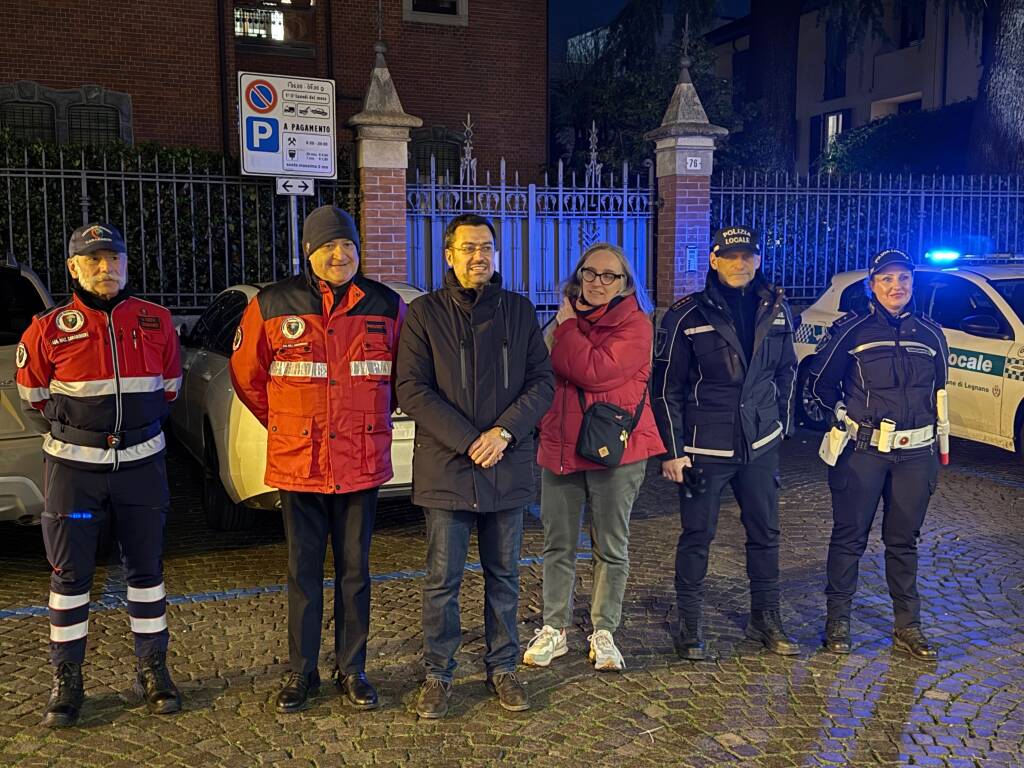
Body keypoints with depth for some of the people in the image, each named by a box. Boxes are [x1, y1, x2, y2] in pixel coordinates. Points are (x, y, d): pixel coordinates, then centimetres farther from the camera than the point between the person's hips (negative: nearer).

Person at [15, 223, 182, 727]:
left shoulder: (156, 322, 1)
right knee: (70, 573, 4)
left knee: (146, 568, 9)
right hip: (74, 466, -1)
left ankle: (152, 670, 21)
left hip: (140, 463, 2)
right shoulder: (50, 330, -5)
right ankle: (66, 682, 16)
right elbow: (32, 391, 10)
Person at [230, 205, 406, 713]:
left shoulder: (386, 306, 1)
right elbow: (246, 375, 10)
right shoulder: (272, 305, -3)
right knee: (303, 571, 9)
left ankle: (352, 671, 24)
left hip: (362, 463, 1)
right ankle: (302, 672, 23)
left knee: (355, 570, 10)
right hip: (297, 462, -1)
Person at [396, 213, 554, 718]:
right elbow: (412, 390, -8)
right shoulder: (425, 313, -1)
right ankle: (438, 675, 20)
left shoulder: (519, 311, 6)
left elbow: (542, 381, 3)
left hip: (507, 467, 3)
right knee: (442, 579, 4)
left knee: (503, 576, 13)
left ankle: (502, 668, 28)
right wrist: (468, 442, -15)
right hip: (445, 468, -2)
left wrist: (504, 431, -13)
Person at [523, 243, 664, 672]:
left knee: (611, 547, 7)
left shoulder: (634, 325, -7)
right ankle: (554, 629, 22)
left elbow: (596, 372, -22)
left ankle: (603, 632, 20)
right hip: (559, 447, 5)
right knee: (558, 545, 10)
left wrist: (568, 327, -11)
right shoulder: (566, 320, 12)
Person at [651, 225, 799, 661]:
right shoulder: (687, 316, -10)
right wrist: (672, 450, -10)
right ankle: (690, 625, 20)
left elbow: (786, 372, 15)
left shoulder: (776, 310, 3)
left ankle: (766, 620, 30)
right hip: (703, 448, -4)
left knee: (765, 533, 14)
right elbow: (666, 388, -8)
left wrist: (782, 425, 14)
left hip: (760, 446, 4)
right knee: (697, 535, 5)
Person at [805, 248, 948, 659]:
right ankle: (837, 620, 15)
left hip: (914, 454, 3)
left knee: (904, 540, 11)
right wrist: (844, 417, -1)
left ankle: (907, 626, 22)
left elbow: (939, 392, 17)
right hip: (862, 451, -3)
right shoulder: (851, 330, -3)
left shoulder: (930, 333, 8)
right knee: (849, 536, 3)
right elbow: (819, 380, 6)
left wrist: (937, 450, 16)